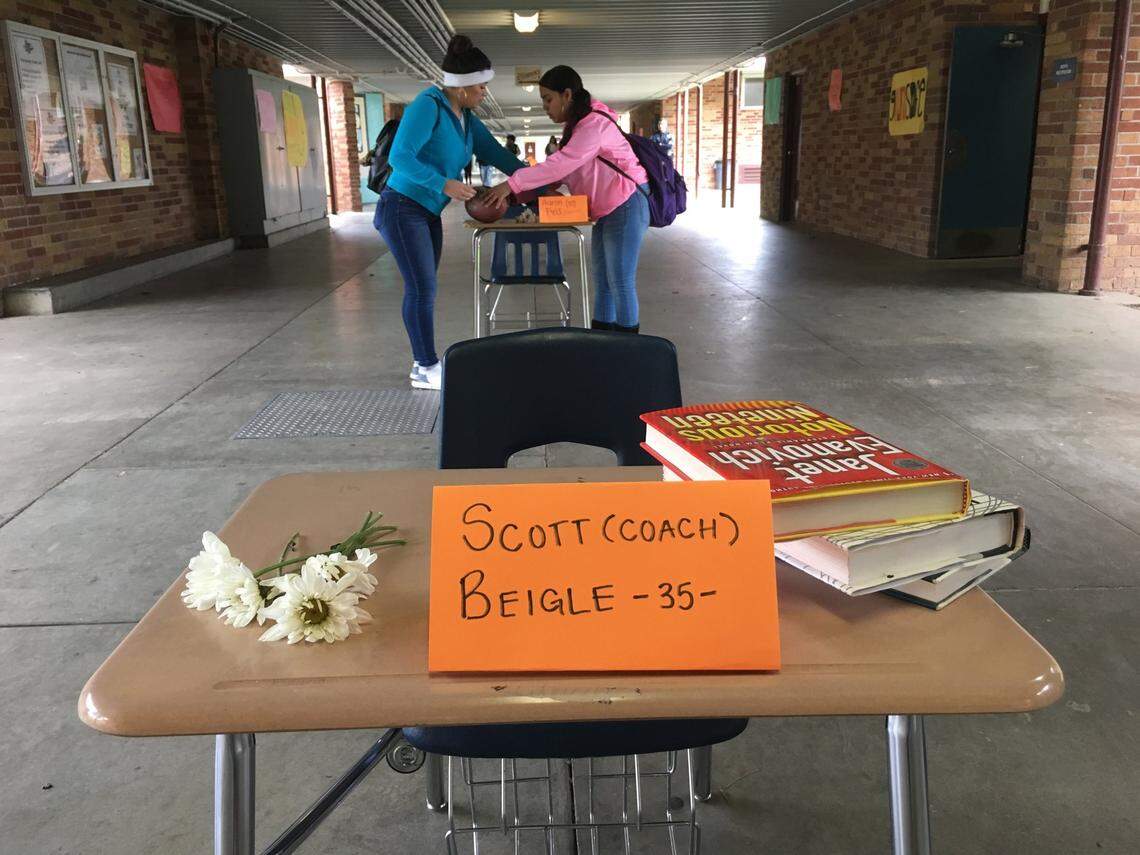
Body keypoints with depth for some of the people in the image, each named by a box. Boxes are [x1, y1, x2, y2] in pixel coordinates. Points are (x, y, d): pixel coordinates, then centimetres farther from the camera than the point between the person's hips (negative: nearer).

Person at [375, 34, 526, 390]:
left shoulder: (467, 118, 8)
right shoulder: (428, 106, -17)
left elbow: (495, 153, 14)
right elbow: (400, 157, -24)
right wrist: (444, 184, -29)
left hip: (428, 212, 8)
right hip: (403, 208, -8)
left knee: (423, 287, 10)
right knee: (423, 287, -8)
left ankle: (423, 362, 18)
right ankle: (426, 368, 0)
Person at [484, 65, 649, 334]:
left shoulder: (595, 123, -19)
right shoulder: (578, 125, 14)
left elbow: (561, 163, -28)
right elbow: (566, 170, 10)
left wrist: (512, 185, -28)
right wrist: (530, 191, -4)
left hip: (626, 205, -10)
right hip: (607, 209, 10)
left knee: (621, 282, -8)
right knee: (602, 279, 11)